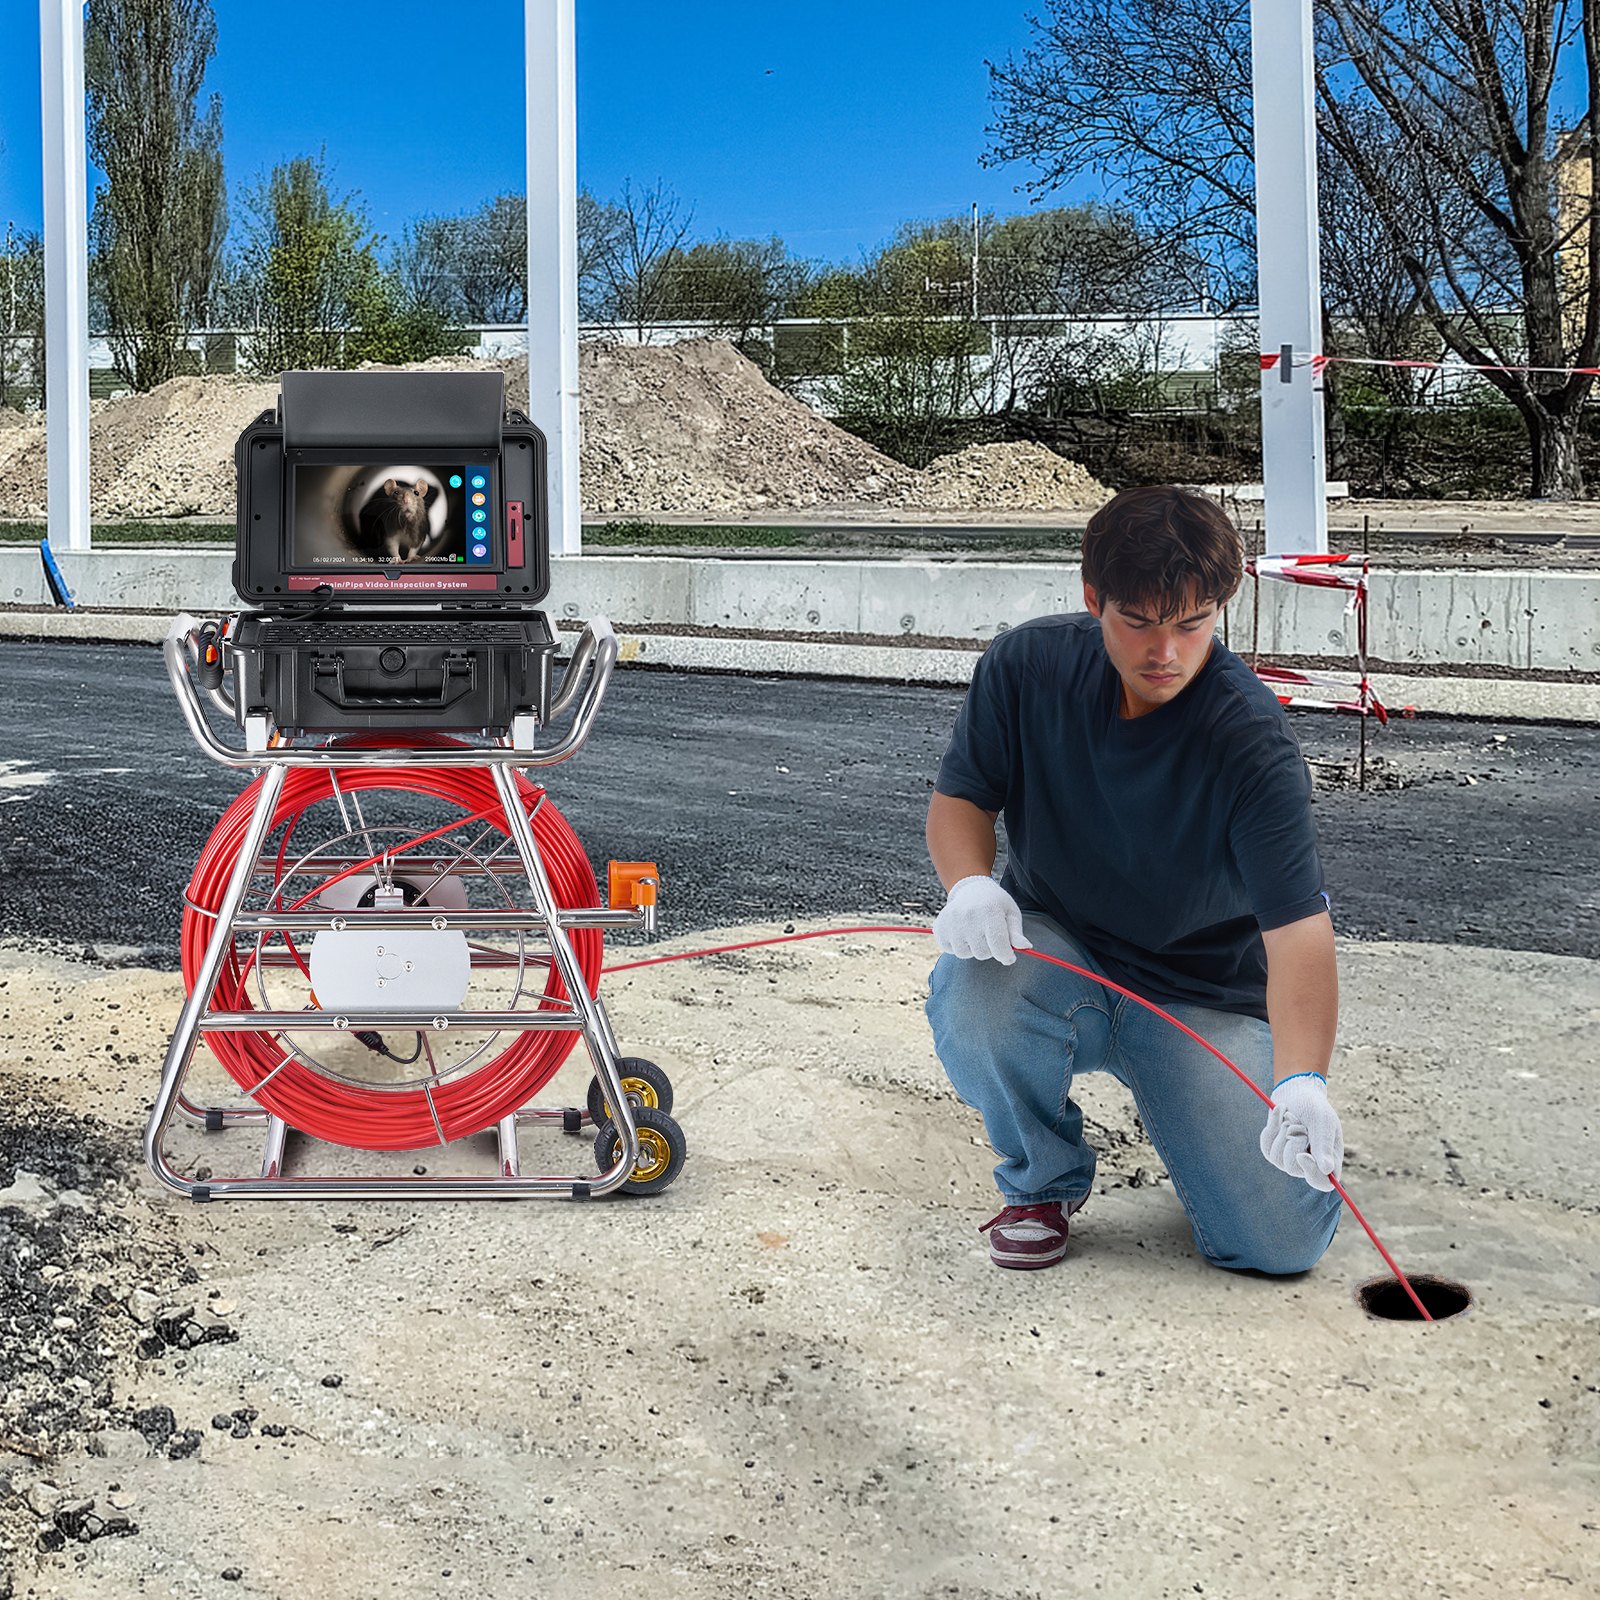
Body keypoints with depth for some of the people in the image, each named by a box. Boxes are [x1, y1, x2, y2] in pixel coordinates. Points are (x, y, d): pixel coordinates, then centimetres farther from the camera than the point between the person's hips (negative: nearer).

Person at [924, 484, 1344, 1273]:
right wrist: (969, 884, -25)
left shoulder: (1253, 739, -24)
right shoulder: (1028, 664, -13)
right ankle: (1043, 1182, -2)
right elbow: (960, 795, 0)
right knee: (973, 1004, -36)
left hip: (1206, 996, -1)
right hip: (1053, 950, 2)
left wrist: (1302, 1083, -48)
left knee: (1281, 1241, -15)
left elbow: (1298, 928, -31)